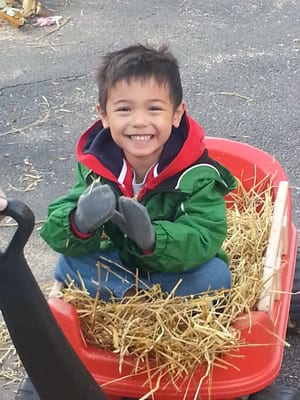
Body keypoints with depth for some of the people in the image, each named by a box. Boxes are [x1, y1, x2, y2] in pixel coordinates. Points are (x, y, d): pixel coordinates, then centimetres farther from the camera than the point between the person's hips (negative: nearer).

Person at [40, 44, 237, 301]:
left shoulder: (197, 174, -22)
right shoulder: (95, 164, -14)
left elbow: (204, 240, -30)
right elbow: (56, 232, -16)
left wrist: (152, 238, -50)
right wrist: (80, 223, -42)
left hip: (177, 269, -2)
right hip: (119, 264, 2)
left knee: (215, 275, -30)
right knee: (69, 265, -17)